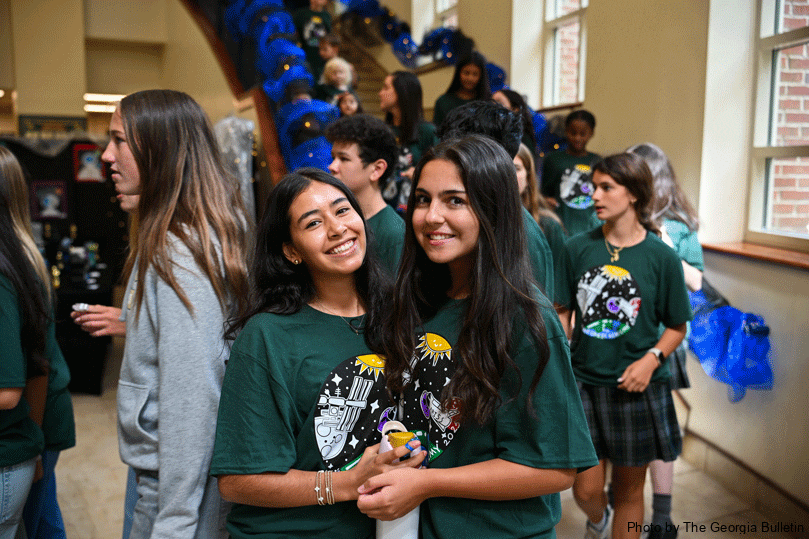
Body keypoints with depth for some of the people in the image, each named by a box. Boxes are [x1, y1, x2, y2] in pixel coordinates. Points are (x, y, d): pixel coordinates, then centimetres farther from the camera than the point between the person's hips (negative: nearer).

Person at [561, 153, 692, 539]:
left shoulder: (661, 257, -6)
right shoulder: (578, 248, -1)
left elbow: (677, 326, 2)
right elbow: (563, 312, 7)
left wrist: (651, 359, -15)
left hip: (636, 388, -1)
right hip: (584, 383, 1)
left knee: (628, 490, 12)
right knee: (585, 490, 6)